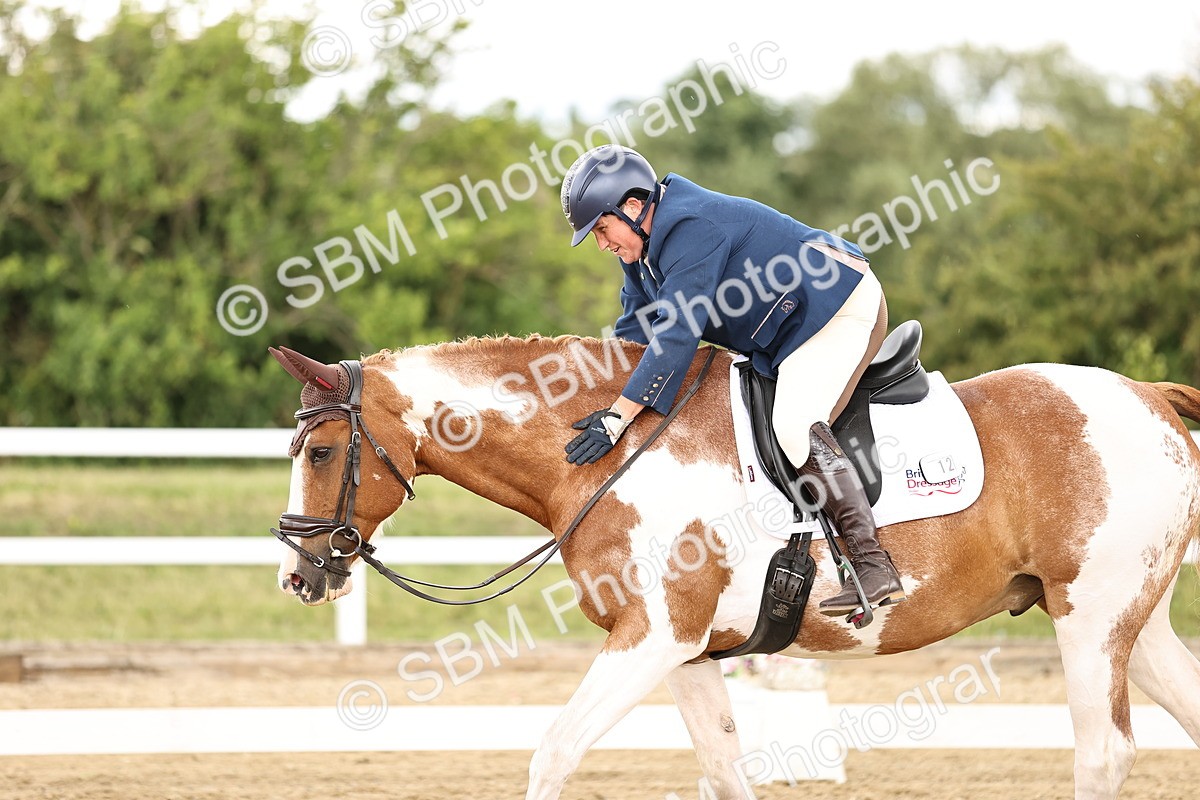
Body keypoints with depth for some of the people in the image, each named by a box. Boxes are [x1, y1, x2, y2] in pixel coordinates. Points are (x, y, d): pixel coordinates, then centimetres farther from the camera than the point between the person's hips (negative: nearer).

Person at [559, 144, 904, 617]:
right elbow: (635, 329, 12)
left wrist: (617, 417, -35)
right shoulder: (641, 247, 5)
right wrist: (601, 396, -1)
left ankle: (873, 566, -32)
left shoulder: (691, 229, -27)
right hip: (787, 338, 11)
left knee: (796, 423, -27)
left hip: (844, 308, -11)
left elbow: (676, 334, -33)